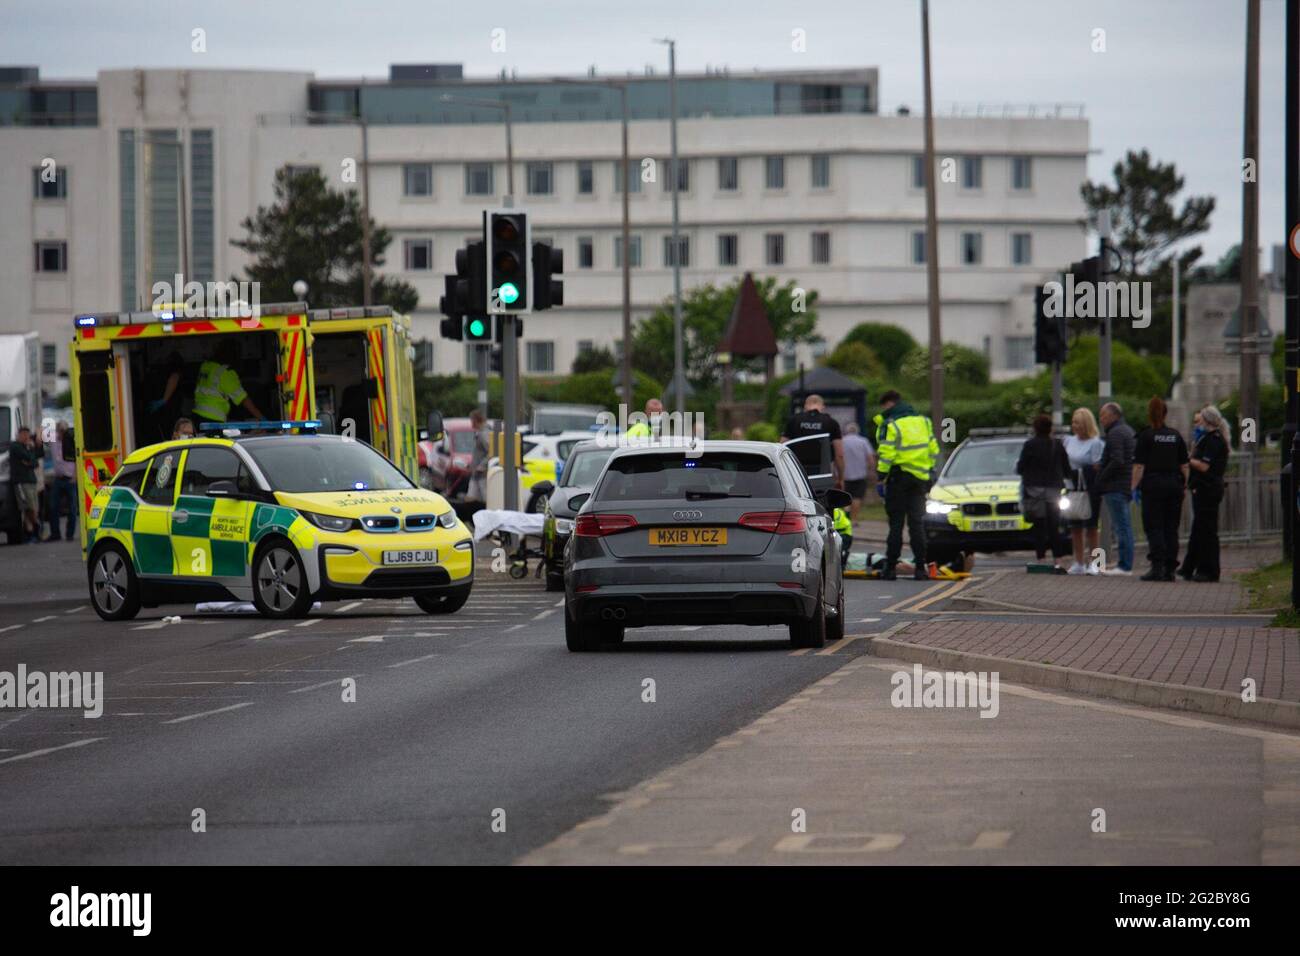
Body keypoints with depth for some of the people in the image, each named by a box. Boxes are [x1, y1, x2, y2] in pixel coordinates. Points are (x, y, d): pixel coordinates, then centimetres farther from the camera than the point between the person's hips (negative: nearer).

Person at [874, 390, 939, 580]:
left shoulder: (890, 425, -8)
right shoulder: (923, 421, 12)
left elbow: (886, 455, -14)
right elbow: (933, 451, 14)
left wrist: (881, 479, -10)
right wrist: (929, 473, 20)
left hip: (898, 477, -5)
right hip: (920, 479, 5)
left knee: (896, 524, 0)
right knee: (917, 524, 6)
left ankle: (890, 567, 0)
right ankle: (920, 568, 2)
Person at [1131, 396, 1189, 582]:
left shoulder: (1146, 436, -6)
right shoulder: (1176, 435, 7)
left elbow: (1139, 466, -11)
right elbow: (1184, 465, 8)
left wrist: (1134, 487, -8)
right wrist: (1184, 484, 16)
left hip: (1153, 484, -4)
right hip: (1174, 485, 4)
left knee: (1153, 527, -2)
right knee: (1171, 528, 8)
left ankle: (1157, 566, -13)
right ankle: (1170, 569, 6)